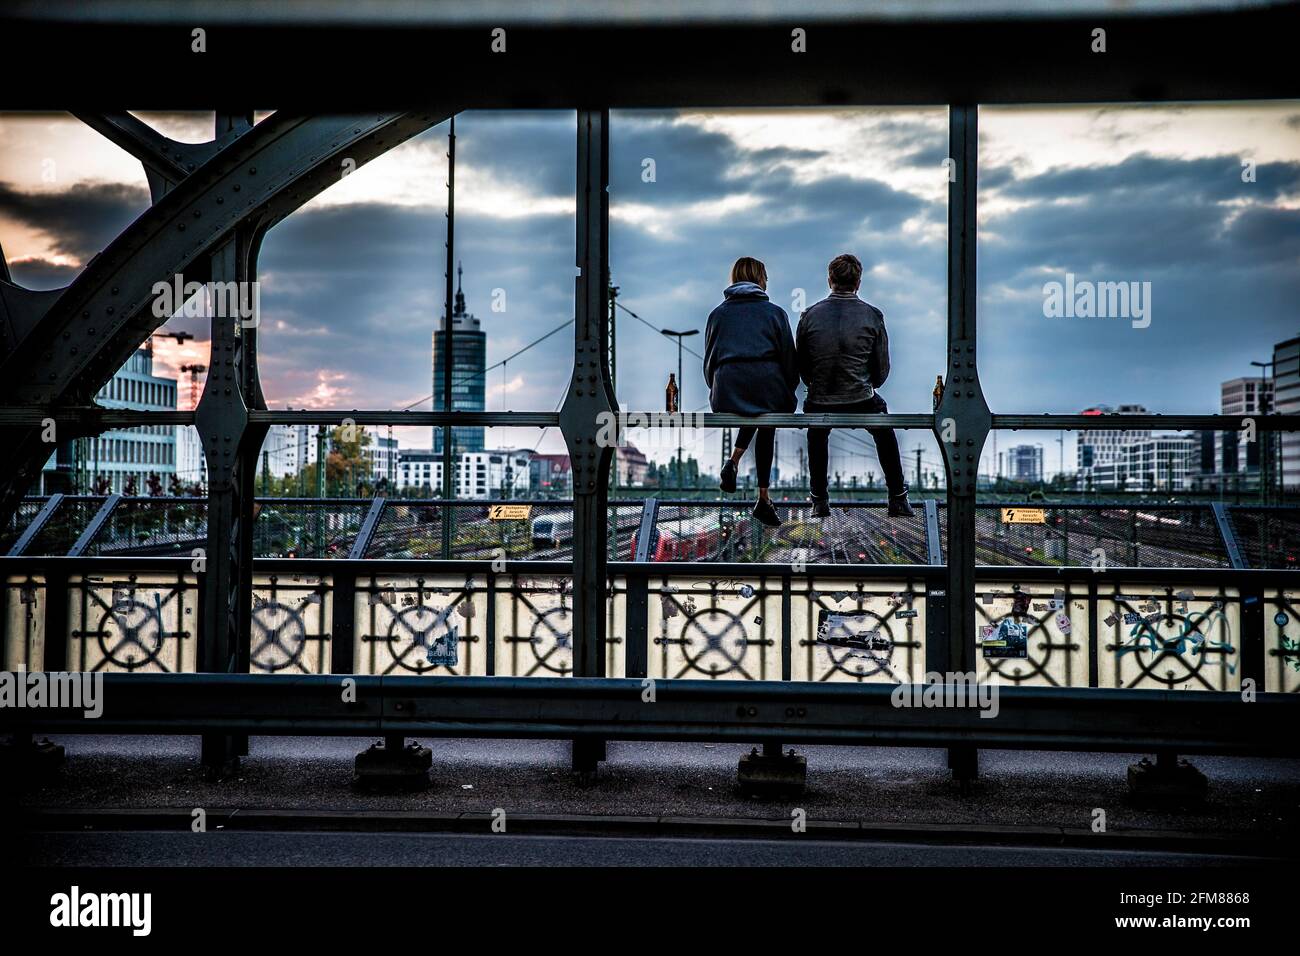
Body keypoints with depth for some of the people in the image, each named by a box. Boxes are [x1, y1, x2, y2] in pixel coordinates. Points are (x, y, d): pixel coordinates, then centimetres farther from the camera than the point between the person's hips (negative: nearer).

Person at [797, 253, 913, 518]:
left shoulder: (810, 315, -3)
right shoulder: (872, 316, -3)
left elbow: (802, 367, 4)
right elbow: (882, 369, 2)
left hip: (819, 405, 1)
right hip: (861, 403, 0)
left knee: (817, 436, 35)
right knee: (885, 435, 31)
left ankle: (820, 501, 34)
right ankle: (898, 499, 31)